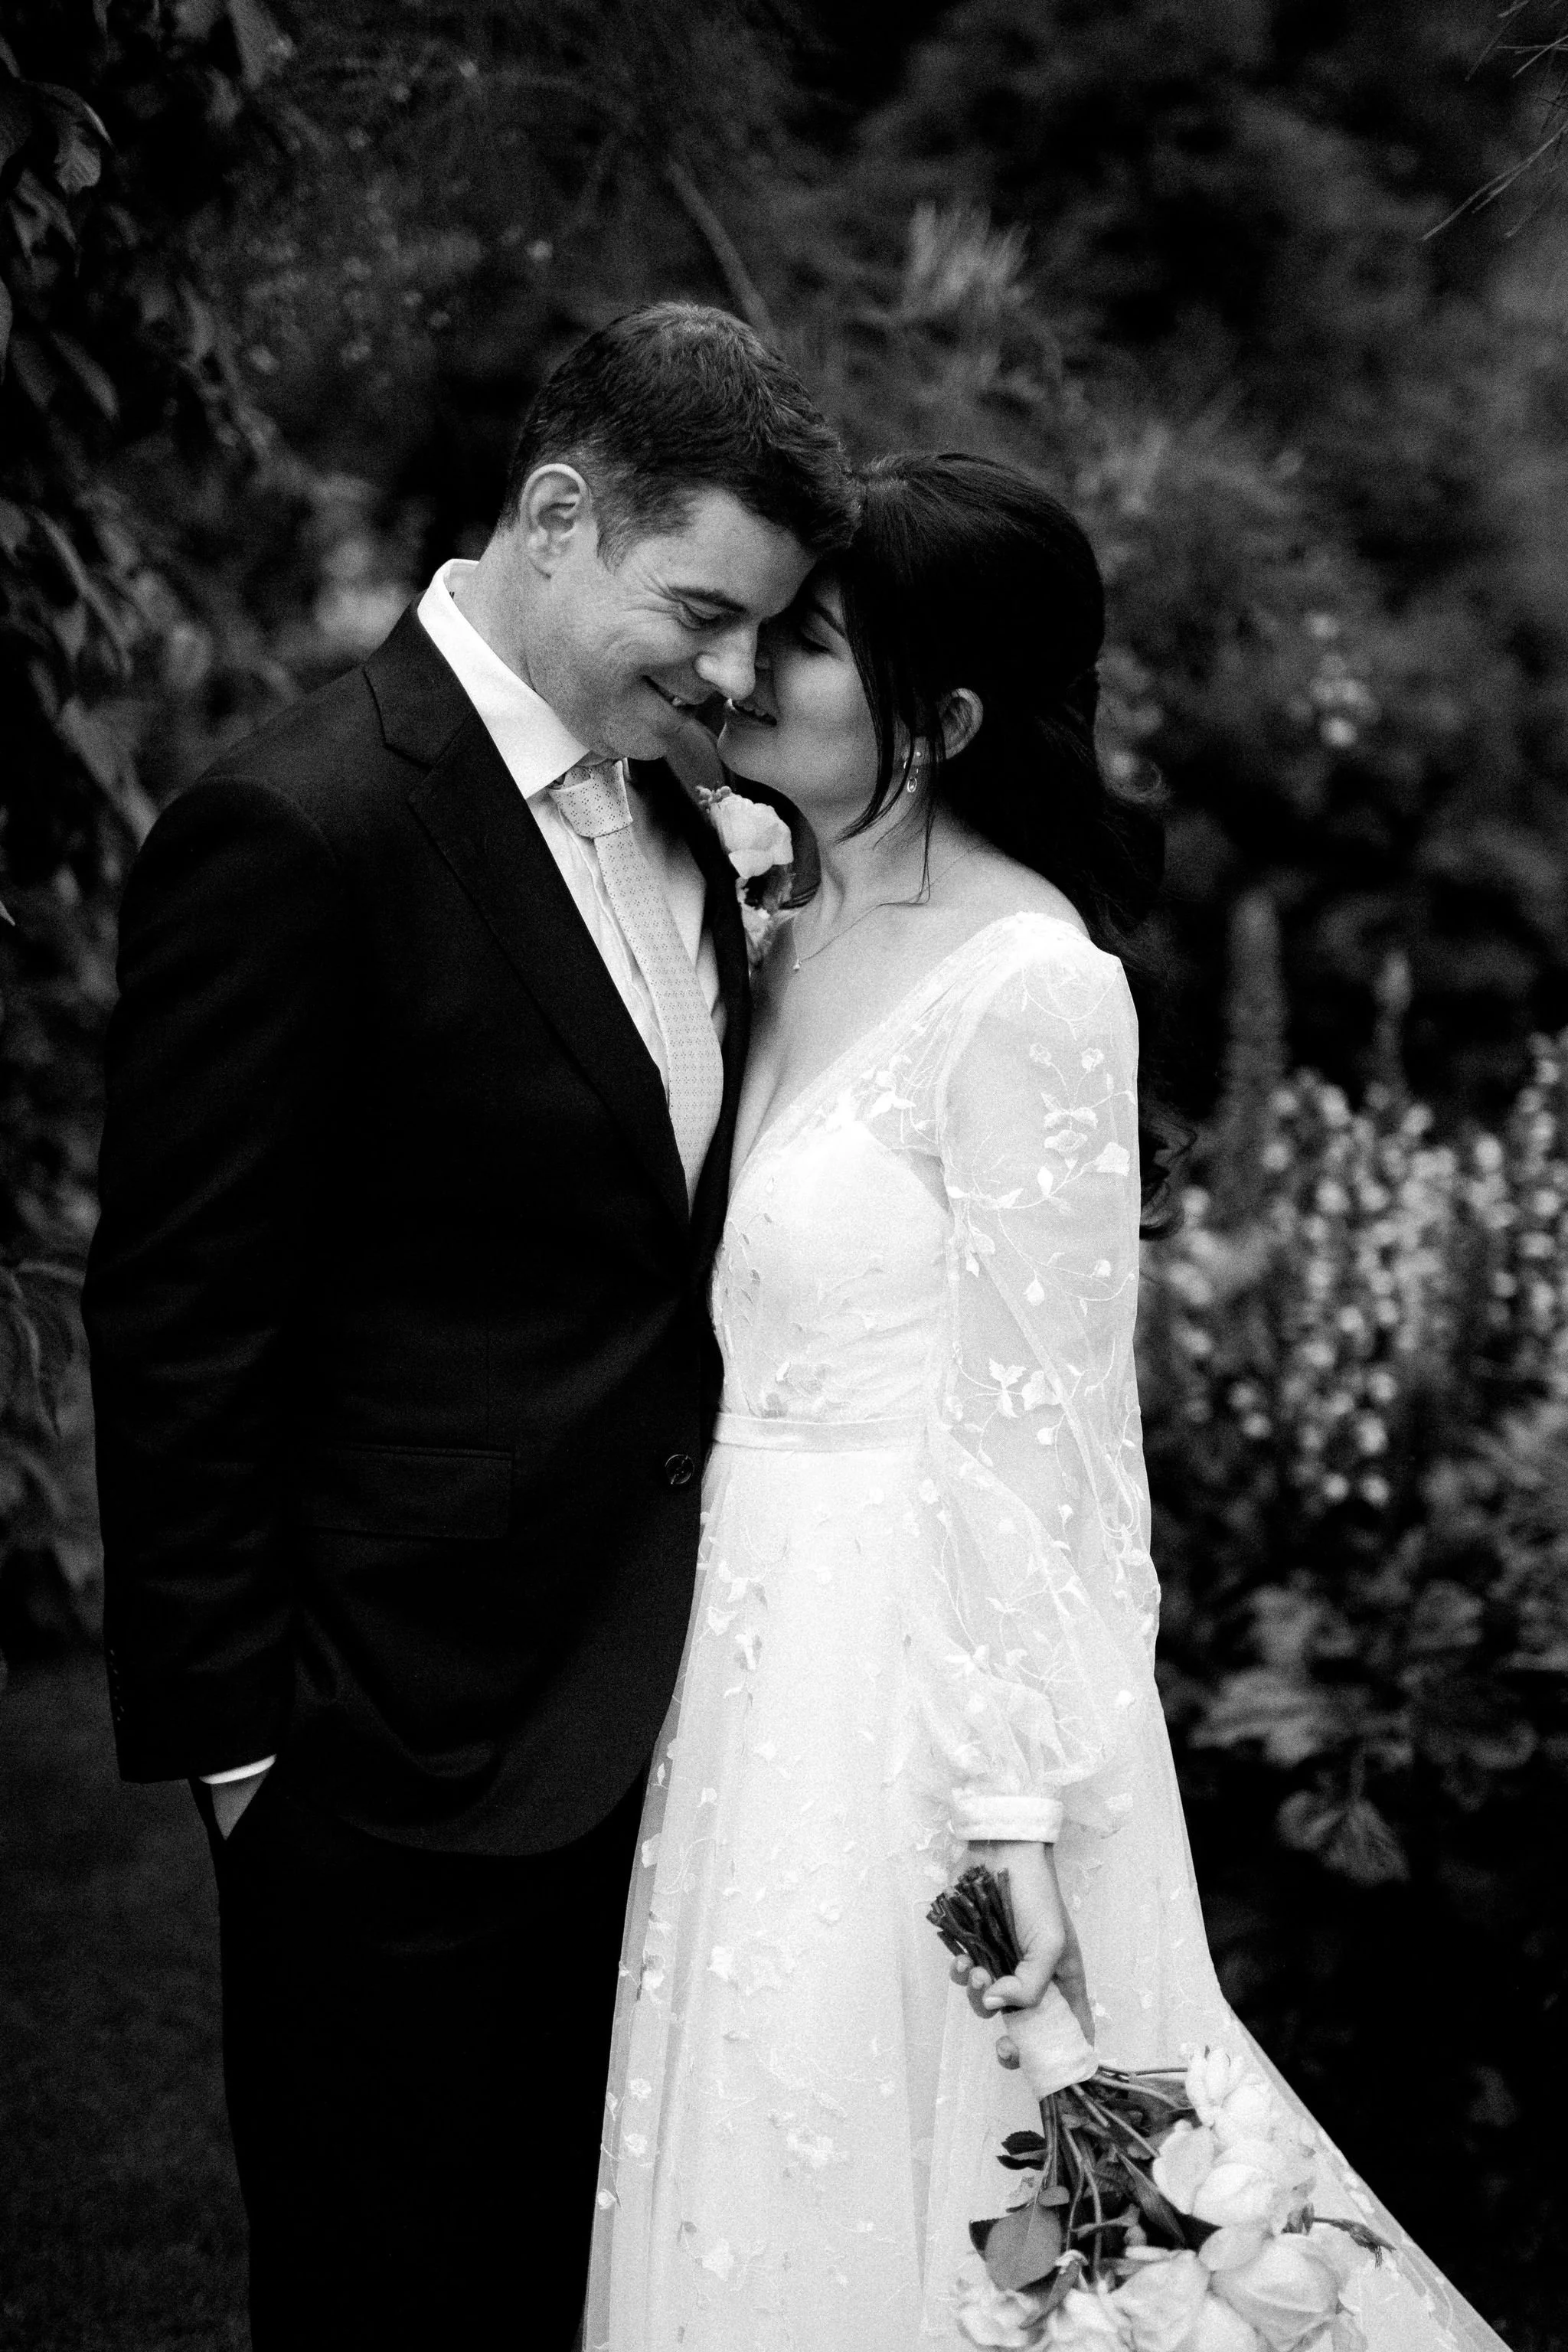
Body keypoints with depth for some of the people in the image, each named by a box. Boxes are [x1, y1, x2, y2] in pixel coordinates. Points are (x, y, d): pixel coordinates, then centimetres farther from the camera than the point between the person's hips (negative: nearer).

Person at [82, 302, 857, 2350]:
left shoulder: (675, 822, 6)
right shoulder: (300, 833, -19)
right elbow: (179, 1336, -17)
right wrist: (230, 1735, -14)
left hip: (639, 1704, 7)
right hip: (408, 1748, -7)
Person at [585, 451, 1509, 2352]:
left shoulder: (1028, 988, -17)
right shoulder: (792, 950, 7)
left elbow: (1040, 1433, -17)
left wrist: (1017, 1810, -16)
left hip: (918, 1678, -8)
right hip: (753, 1655, 8)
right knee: (758, 2185, 18)